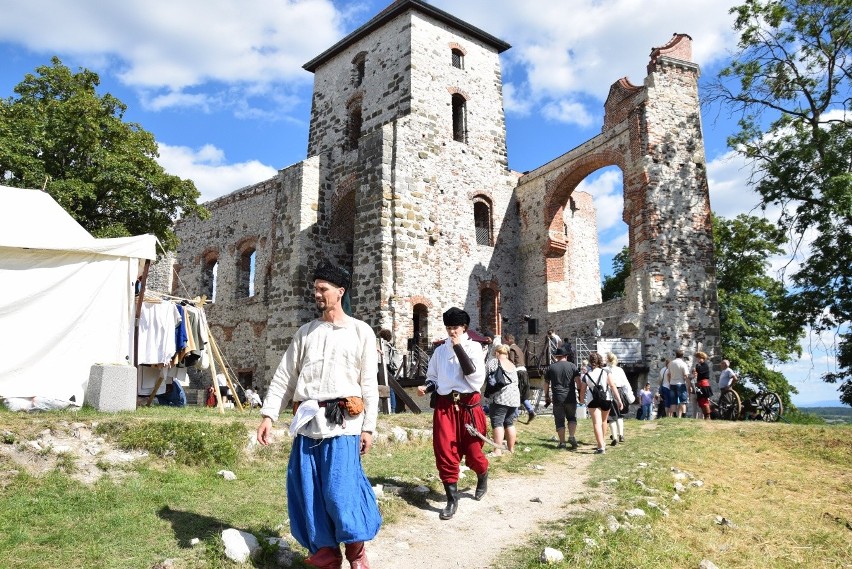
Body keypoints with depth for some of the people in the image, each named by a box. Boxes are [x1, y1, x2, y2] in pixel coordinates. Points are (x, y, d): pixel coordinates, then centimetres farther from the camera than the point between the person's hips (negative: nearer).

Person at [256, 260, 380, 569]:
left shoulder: (361, 332, 4)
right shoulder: (306, 332, 13)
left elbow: (369, 384, 2)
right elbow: (284, 376, 12)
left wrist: (368, 427, -2)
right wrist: (268, 414, 4)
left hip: (342, 421, -4)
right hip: (307, 422, 4)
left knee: (341, 490, -8)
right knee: (307, 490, 5)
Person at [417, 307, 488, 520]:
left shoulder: (473, 347, -1)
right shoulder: (440, 350, 8)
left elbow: (474, 375, -16)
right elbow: (433, 378, 17)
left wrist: (458, 347, -16)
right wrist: (426, 388, -5)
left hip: (468, 405, -2)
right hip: (444, 406, 2)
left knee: (472, 451, 9)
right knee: (445, 453, -3)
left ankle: (483, 478, 42)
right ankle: (452, 499, 9)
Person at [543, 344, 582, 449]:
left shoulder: (551, 367, 4)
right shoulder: (572, 366, 1)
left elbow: (546, 383, 8)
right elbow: (578, 381, -4)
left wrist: (546, 396, 16)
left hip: (557, 399, 0)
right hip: (570, 398, 0)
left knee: (559, 421, 7)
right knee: (572, 418, 16)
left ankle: (562, 442, 7)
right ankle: (572, 436, -2)